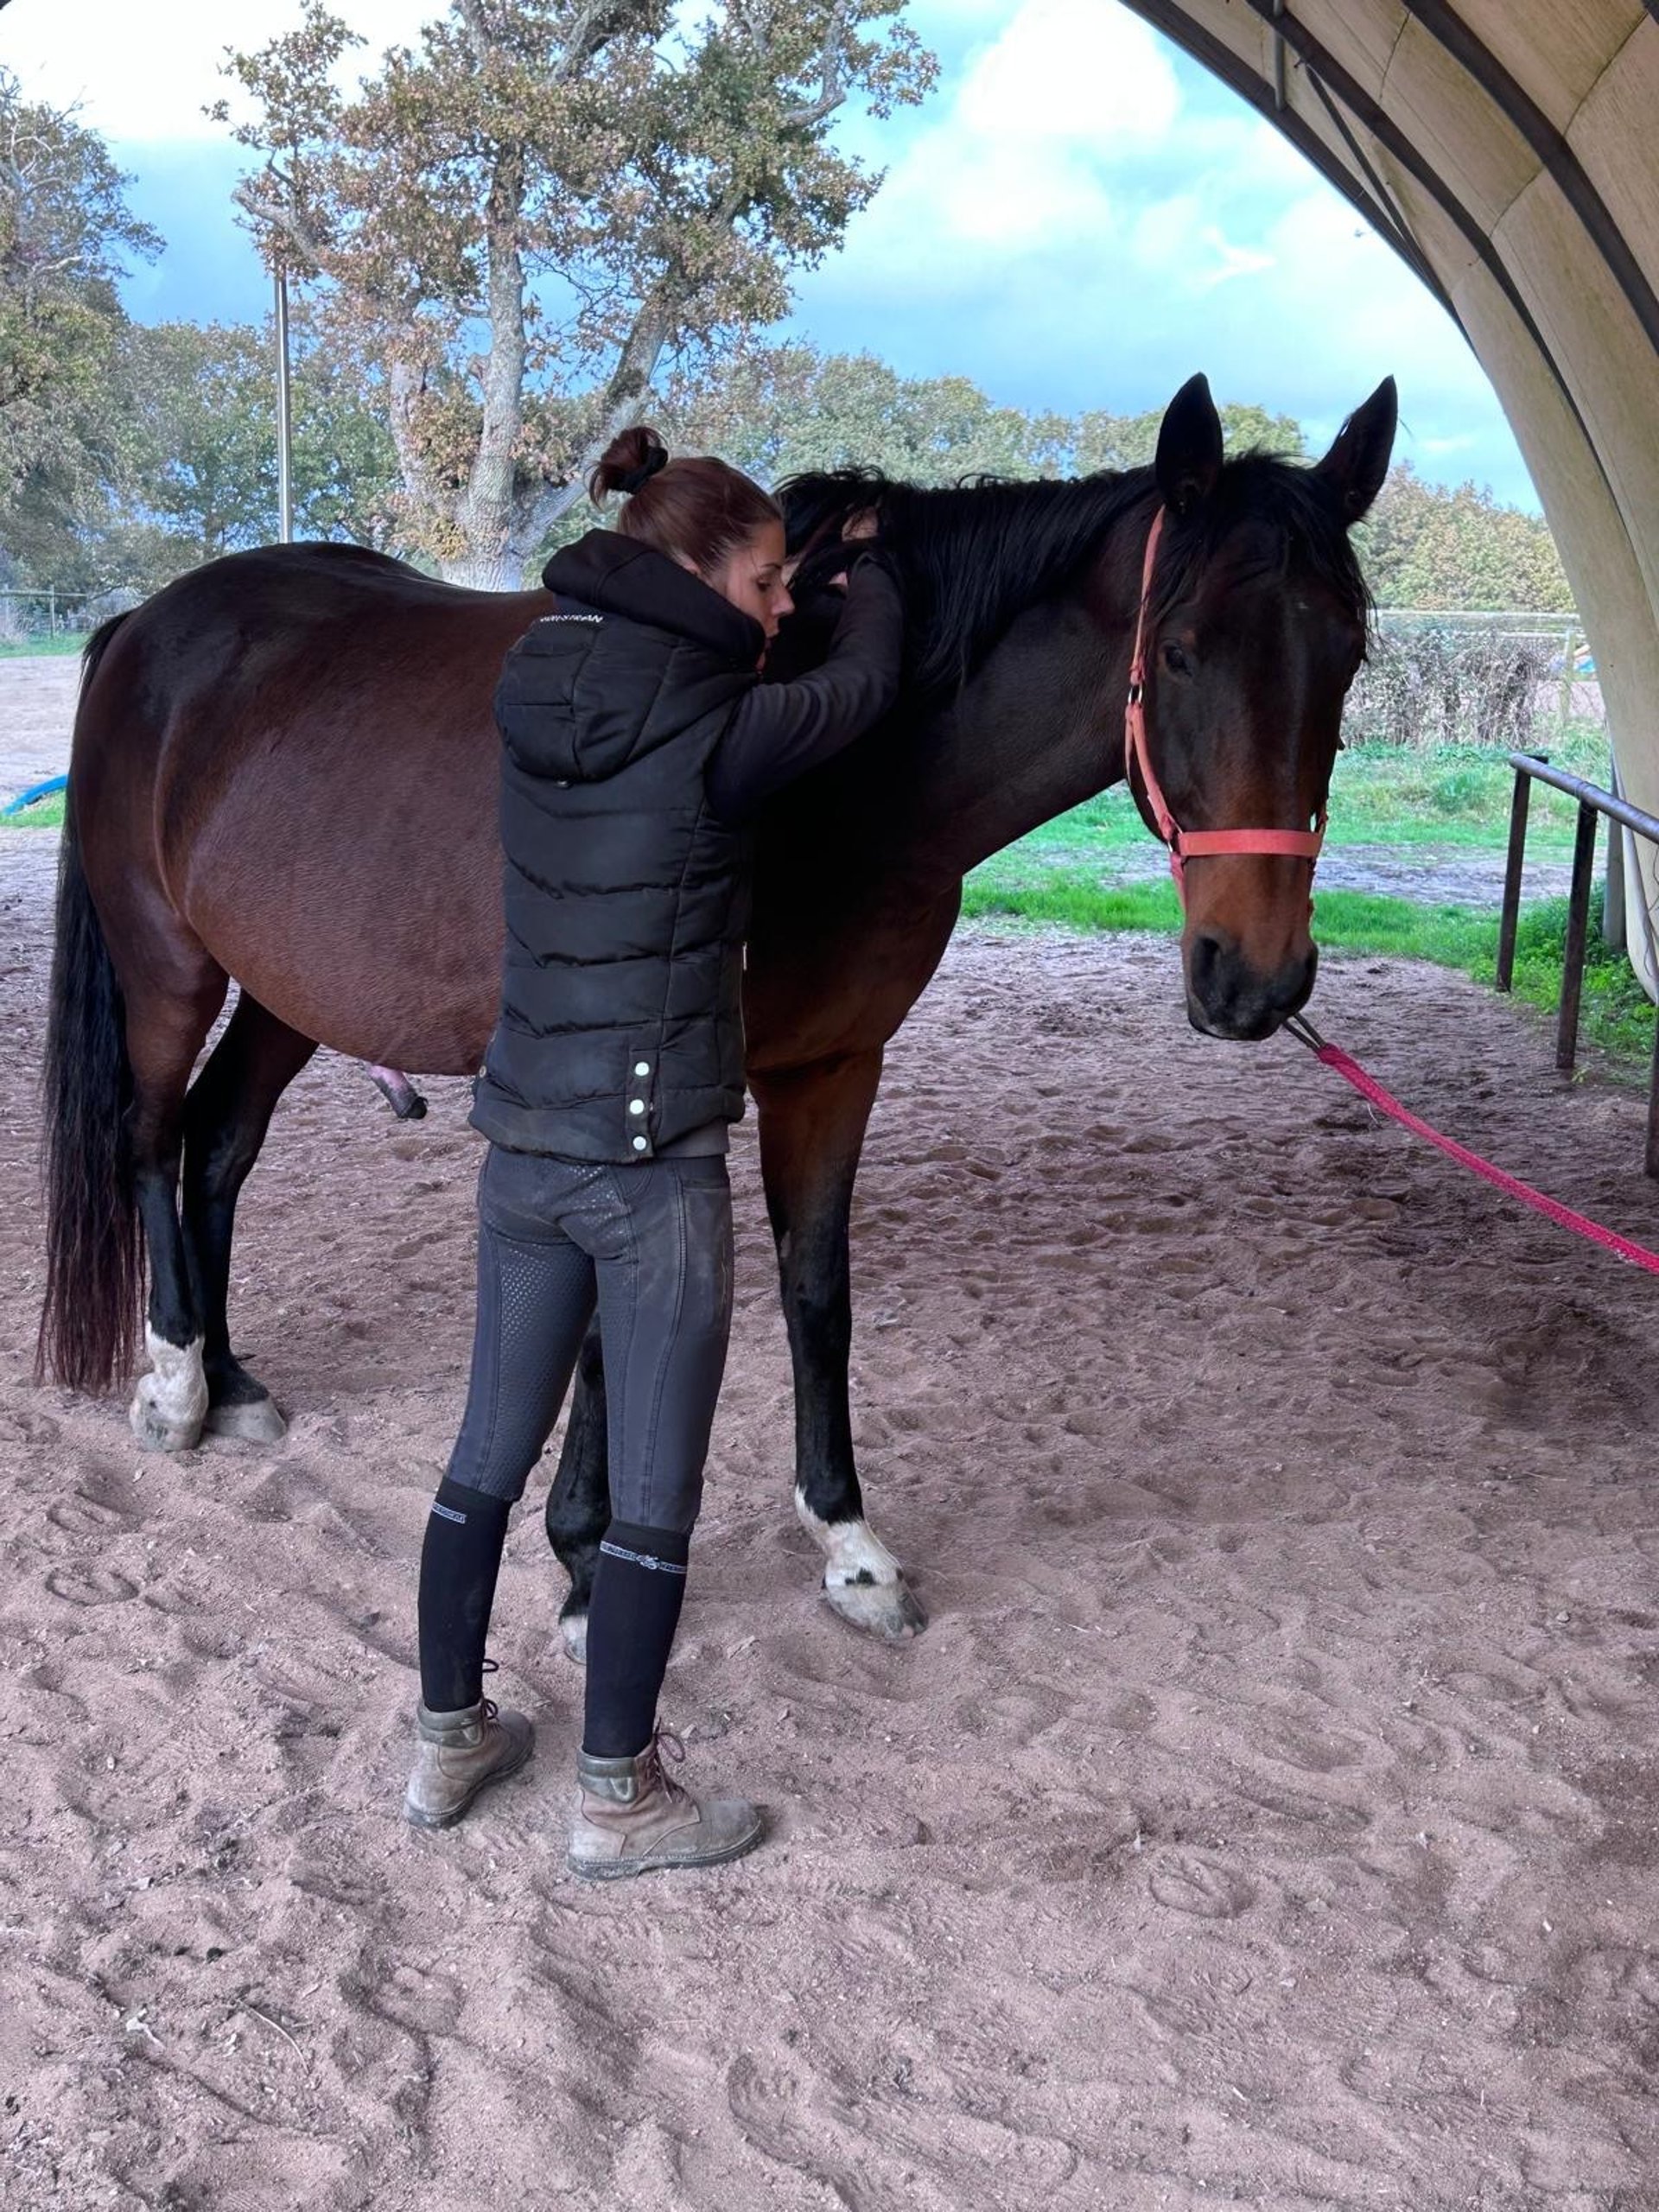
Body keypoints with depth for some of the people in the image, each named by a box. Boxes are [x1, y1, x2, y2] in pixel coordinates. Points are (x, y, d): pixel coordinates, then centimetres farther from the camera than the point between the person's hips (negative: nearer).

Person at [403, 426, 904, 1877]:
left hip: (522, 1148, 7)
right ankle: (618, 1798, 19)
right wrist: (872, 578, 22)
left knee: (491, 1453, 18)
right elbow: (862, 691, 2)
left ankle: (447, 1742, 33)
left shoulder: (536, 697, 1)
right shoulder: (711, 735, -16)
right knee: (654, 1488, 7)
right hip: (650, 1169, -7)